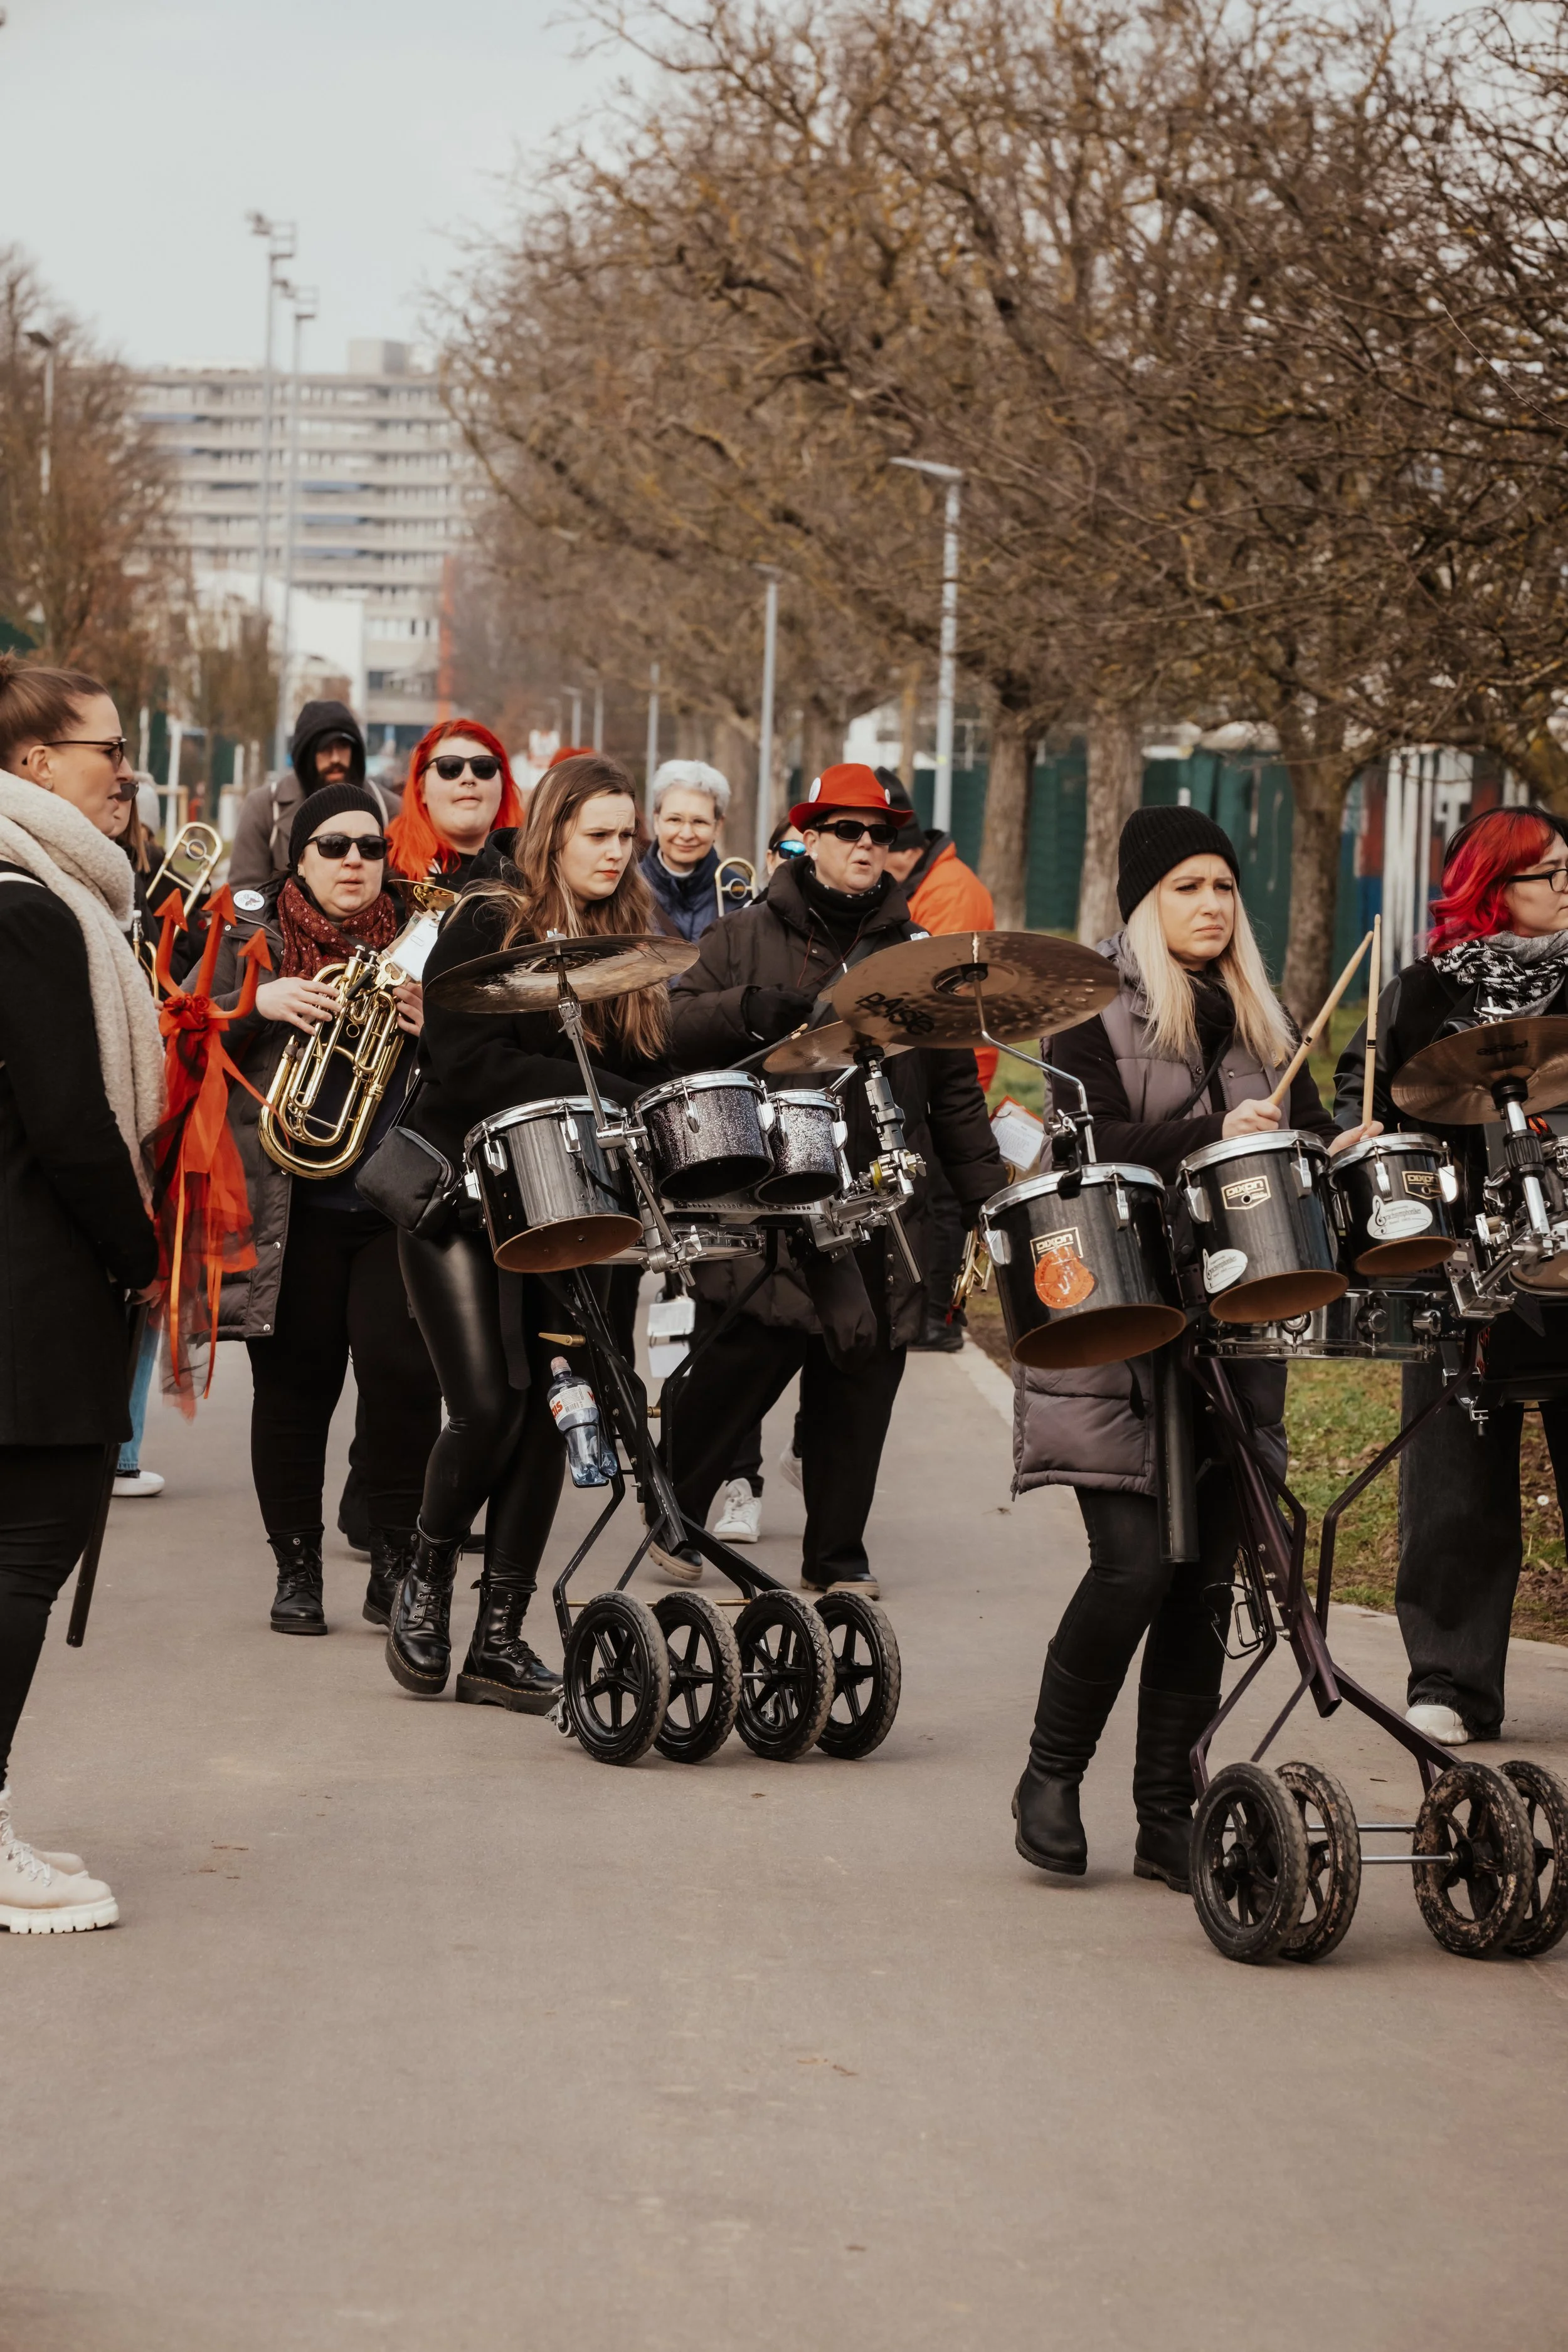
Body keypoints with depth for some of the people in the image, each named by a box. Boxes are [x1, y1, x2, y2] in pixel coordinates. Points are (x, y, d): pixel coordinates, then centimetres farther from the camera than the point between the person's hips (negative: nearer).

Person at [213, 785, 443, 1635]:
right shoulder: (251, 943, 8)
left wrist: (430, 1028, -9)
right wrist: (258, 1005, -15)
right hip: (290, 1207, -1)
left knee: (402, 1374, -9)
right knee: (293, 1387, 2)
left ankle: (396, 1566, 4)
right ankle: (296, 1570, 13)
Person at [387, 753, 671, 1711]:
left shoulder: (630, 943, 12)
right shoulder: (489, 925, -6)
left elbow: (649, 1070, 10)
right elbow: (468, 1061, -17)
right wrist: (602, 1098, -22)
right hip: (463, 1193, -5)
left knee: (547, 1414, 1)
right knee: (487, 1408, -12)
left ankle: (501, 1639, 7)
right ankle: (427, 1579, 14)